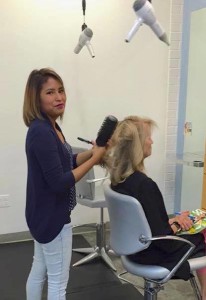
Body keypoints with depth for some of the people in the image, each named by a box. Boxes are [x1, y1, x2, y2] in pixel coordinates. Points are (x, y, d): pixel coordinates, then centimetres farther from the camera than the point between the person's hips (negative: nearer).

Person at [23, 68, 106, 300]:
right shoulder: (41, 132, -25)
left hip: (44, 215, 9)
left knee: (39, 270, 23)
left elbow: (63, 162, 15)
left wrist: (92, 152, 0)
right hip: (52, 217, -9)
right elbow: (59, 182, -26)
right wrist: (94, 159, -21)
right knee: (58, 281, 7)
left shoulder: (50, 127, 5)